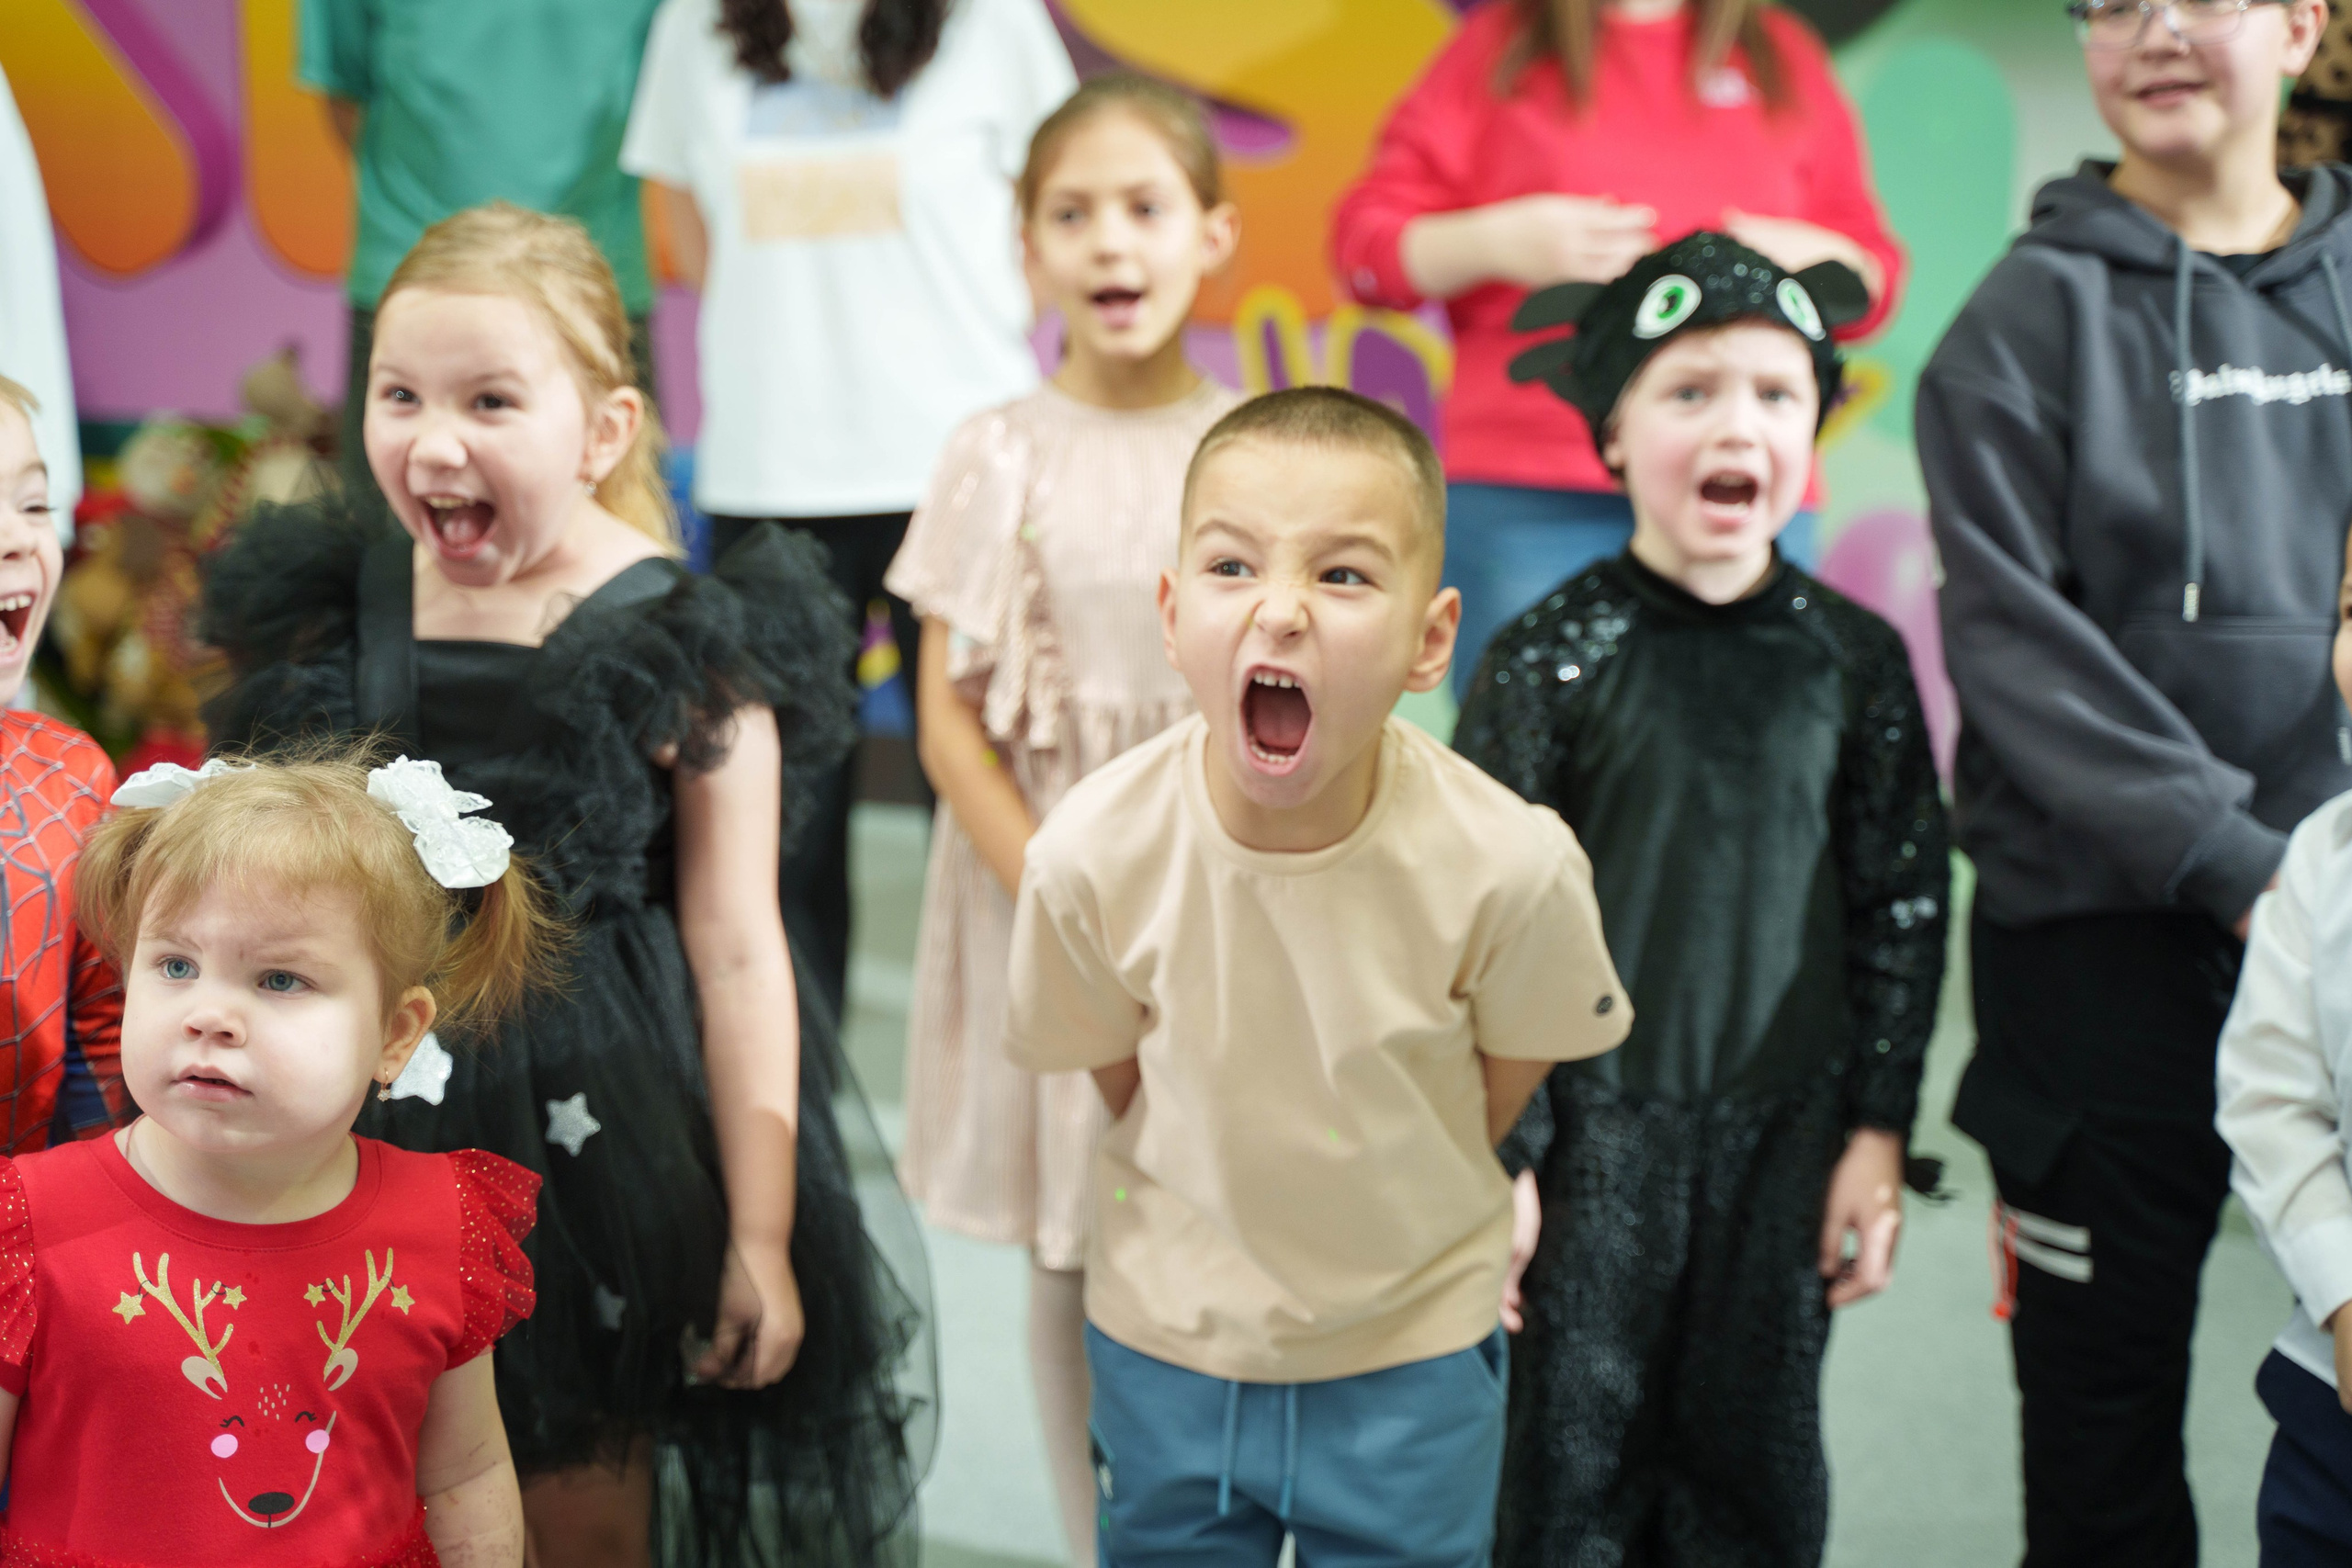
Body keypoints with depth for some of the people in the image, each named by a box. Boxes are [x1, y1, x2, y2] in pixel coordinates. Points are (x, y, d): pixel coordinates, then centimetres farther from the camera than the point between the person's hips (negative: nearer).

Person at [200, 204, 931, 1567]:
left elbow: (738, 954, -10)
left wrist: (760, 1237, -9)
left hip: (597, 1113, -3)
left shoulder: (684, 655, -13)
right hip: (392, 1108, 3)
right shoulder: (332, 618, -1)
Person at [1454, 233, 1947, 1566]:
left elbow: (1907, 903, 5)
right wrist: (1496, 1154, -8)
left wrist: (1878, 1131, 3)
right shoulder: (1552, 658, -8)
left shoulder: (1856, 657, 0)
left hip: (1788, 1131, 2)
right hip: (1601, 1120, -2)